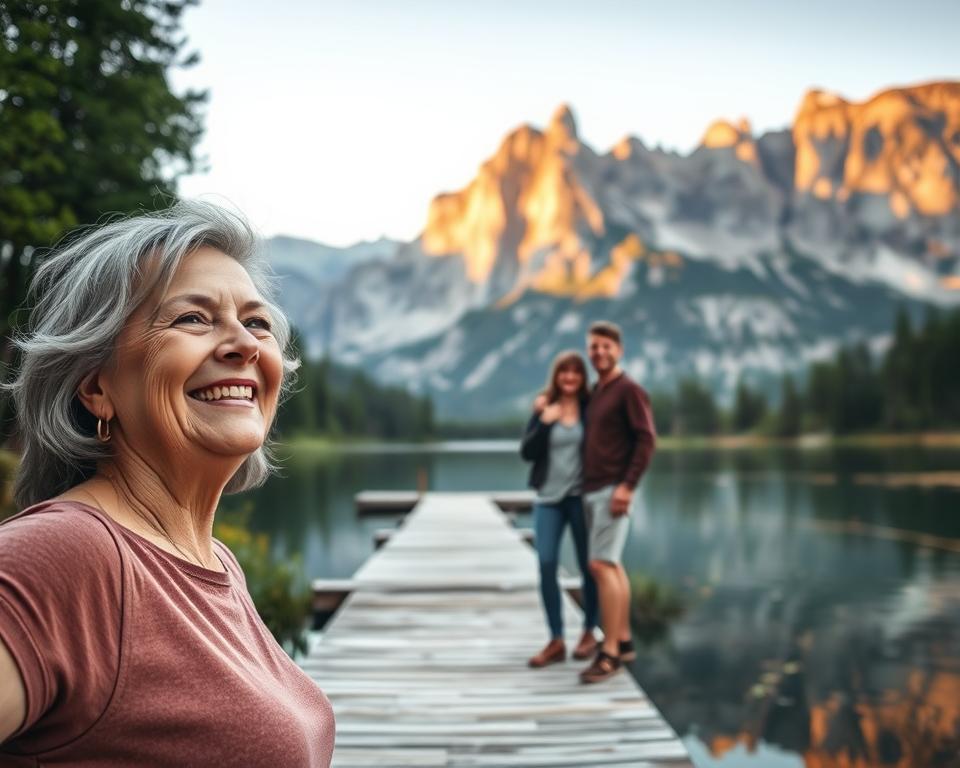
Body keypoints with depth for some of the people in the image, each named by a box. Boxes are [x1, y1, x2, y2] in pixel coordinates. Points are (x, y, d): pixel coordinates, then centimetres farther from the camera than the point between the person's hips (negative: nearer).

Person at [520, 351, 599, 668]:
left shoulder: (590, 408, -1)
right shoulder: (544, 409, 3)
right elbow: (526, 452, -2)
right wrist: (544, 422, -15)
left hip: (581, 496, -1)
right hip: (548, 497, 2)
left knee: (587, 565, 8)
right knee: (546, 565, -4)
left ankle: (589, 633, 25)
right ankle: (556, 640, 6)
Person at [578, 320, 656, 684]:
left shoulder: (629, 390, -7)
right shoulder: (594, 393, 15)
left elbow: (647, 440, -14)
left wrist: (627, 485, -20)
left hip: (614, 490, -8)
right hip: (591, 490, 8)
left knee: (601, 565, -13)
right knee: (611, 565, 11)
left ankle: (609, 653, -10)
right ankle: (623, 641, 19)